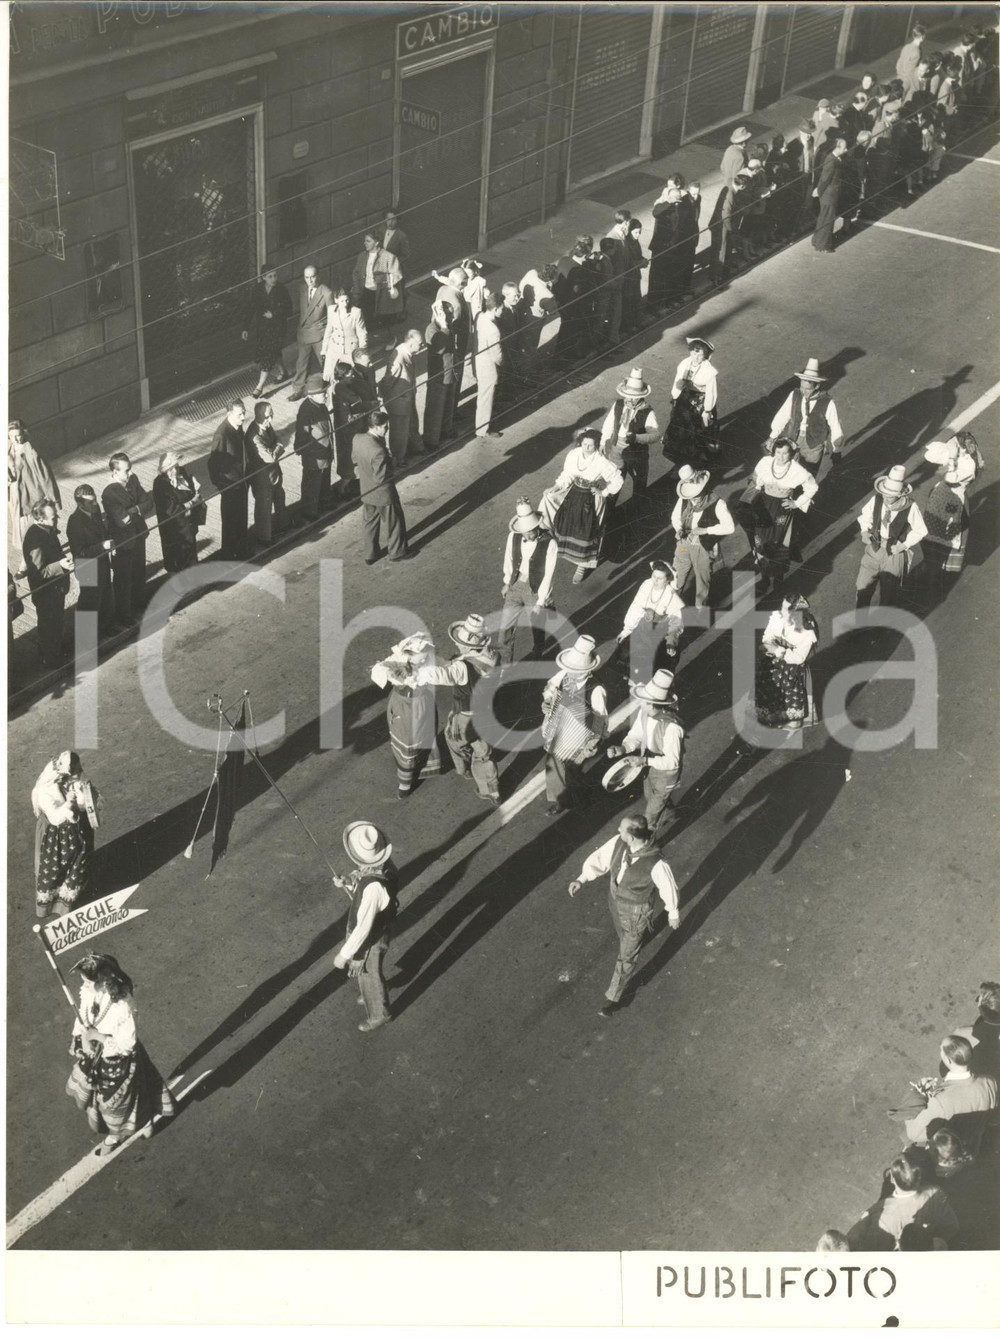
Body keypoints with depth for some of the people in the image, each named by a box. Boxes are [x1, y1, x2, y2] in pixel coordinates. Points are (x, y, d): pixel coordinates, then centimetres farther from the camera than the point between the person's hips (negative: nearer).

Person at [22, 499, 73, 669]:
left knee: (56, 622, 27)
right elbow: (39, 572, -31)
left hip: (56, 587, 9)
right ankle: (49, 661, 31)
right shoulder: (35, 540, -33)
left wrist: (65, 559, 2)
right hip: (45, 593, -9)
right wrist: (60, 565, -42)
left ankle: (57, 652, 48)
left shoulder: (48, 530, -4)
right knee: (48, 626, 12)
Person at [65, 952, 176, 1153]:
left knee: (114, 1099, 19)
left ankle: (114, 1136, 49)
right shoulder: (88, 992, -20)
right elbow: (81, 1018, 0)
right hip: (92, 1053, 6)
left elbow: (126, 1046, -28)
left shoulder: (122, 1007, -37)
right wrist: (82, 1037, -13)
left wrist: (98, 1037, -29)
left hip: (116, 1059, -6)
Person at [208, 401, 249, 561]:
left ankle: (240, 550, 39)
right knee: (230, 522, 8)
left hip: (240, 481, 8)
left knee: (241, 519, 22)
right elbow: (213, 461, -22)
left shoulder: (238, 428, -2)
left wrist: (245, 477, 15)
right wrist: (220, 484, -16)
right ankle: (228, 555, 24)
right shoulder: (222, 434, -28)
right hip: (229, 486, -8)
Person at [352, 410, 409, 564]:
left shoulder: (358, 439, -13)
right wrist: (390, 461, -16)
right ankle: (397, 552, 36)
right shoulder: (379, 452, -37)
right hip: (383, 494, -7)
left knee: (370, 523, 25)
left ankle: (370, 555, 39)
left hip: (366, 491, 7)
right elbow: (381, 478, -29)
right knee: (393, 523, 18)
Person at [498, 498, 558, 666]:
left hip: (536, 591, -3)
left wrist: (540, 602, -14)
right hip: (515, 587, 3)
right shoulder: (513, 537, -12)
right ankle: (505, 664, 28)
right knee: (505, 629, 5)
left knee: (537, 631, 12)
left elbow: (548, 575, -17)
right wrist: (507, 582, 18)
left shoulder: (549, 544, -23)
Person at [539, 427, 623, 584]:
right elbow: (567, 475, 0)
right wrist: (556, 486, -10)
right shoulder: (574, 455, -13)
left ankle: (583, 566, 23)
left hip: (591, 500, -4)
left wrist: (604, 492, -11)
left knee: (585, 532, 3)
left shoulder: (602, 462, -24)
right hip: (573, 494, 4)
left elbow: (618, 480, -13)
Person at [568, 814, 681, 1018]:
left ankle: (614, 997, 38)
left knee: (627, 956, 15)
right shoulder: (618, 842, -27)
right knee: (623, 936, 36)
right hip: (615, 901, 5)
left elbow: (668, 887, -20)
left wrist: (673, 913, -2)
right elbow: (599, 859, -11)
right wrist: (581, 879, -27)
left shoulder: (656, 865, -40)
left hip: (636, 912, -5)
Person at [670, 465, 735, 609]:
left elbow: (729, 526, -20)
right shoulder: (684, 499, -12)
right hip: (684, 544, 3)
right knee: (677, 578, 15)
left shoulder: (716, 503, -23)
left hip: (704, 548, -3)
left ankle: (700, 609, 39)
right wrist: (678, 529, -17)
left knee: (702, 580, 17)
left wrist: (706, 530, -29)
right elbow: (675, 516, 5)